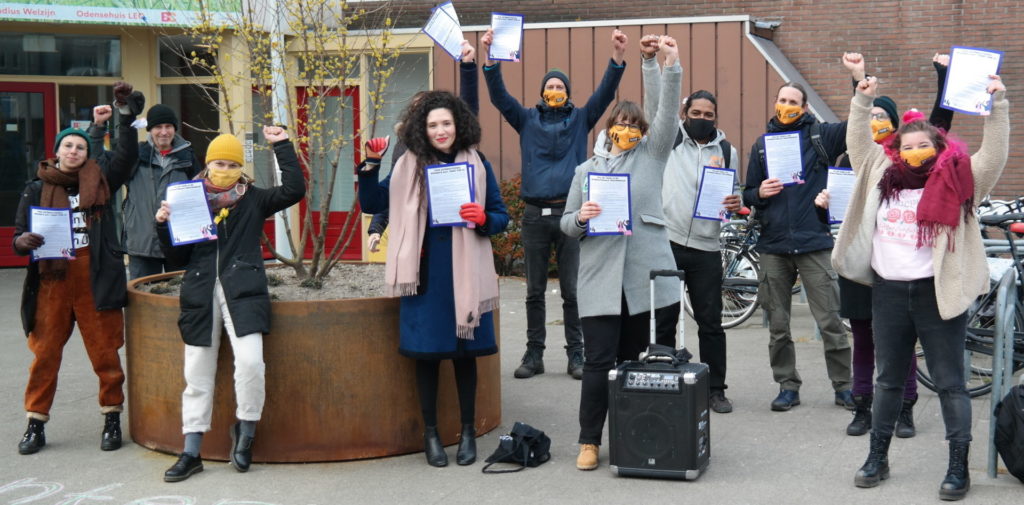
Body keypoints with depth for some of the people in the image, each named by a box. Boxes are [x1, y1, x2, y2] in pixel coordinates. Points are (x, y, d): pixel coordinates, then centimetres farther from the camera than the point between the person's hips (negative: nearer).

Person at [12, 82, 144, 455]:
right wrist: (23, 242, -13)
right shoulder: (37, 190, 9)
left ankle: (112, 420, 15)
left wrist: (126, 115, -11)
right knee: (45, 353, 4)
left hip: (95, 280, -1)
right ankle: (35, 425, 14)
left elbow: (127, 155, -4)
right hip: (52, 281, 1)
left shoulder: (100, 181, 8)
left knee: (105, 352, 3)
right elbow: (19, 235, 10)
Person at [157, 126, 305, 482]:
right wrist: (164, 226, -4)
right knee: (197, 375, 5)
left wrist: (282, 146, -3)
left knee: (250, 362, -20)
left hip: (243, 292, -2)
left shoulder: (253, 200, 9)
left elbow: (294, 189, -6)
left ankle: (245, 429, 5)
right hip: (201, 296, 2)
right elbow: (177, 257, 13)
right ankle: (191, 453, 13)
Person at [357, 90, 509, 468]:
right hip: (424, 273, 0)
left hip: (465, 273, 0)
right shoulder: (409, 166, 5)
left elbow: (501, 216, 7)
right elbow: (372, 204, 8)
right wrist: (371, 166, -6)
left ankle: (468, 431, 20)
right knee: (426, 351, 3)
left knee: (464, 351, 7)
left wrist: (483, 219, -15)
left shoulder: (477, 165, 4)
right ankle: (430, 433, 16)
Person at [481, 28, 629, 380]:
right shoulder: (528, 120, 11)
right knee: (534, 291, 7)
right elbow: (499, 96, 1)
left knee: (571, 290, 1)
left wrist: (618, 57, -17)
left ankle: (576, 354, 8)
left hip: (570, 212, -1)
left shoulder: (580, 119, 10)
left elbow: (605, 93, -2)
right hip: (535, 215, 1)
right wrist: (490, 59, -14)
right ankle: (534, 354, 13)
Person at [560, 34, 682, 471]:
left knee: (636, 360, 6)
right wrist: (581, 218, -7)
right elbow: (566, 224, 15)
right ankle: (589, 441, 5)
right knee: (599, 360, -4)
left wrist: (668, 65, -10)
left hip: (646, 274, 0)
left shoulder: (651, 155, 12)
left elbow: (666, 113, -1)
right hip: (600, 277, 0)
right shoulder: (586, 170, 15)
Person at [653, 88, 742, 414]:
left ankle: (715, 390, 16)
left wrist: (735, 203, -3)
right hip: (666, 243, -1)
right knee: (663, 321, 6)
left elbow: (734, 191, 18)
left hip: (706, 249, 2)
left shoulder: (727, 151, 11)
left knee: (711, 323, 6)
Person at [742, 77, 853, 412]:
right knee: (777, 325, 8)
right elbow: (748, 195, 16)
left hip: (813, 243, -3)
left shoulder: (820, 136, 4)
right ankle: (787, 386, 19)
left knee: (830, 321, -2)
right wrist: (760, 193, -6)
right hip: (773, 246, 3)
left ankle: (843, 386, 11)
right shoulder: (762, 144, 12)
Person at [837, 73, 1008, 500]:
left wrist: (998, 105, -16)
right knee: (888, 380, 15)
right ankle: (877, 457, 26)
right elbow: (859, 144, 18)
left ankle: (959, 468, 10)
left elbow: (993, 156, -10)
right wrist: (863, 101, 12)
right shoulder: (881, 176, 8)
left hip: (937, 294, -4)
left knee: (949, 383, 2)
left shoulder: (954, 184, -2)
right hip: (888, 292, 4)